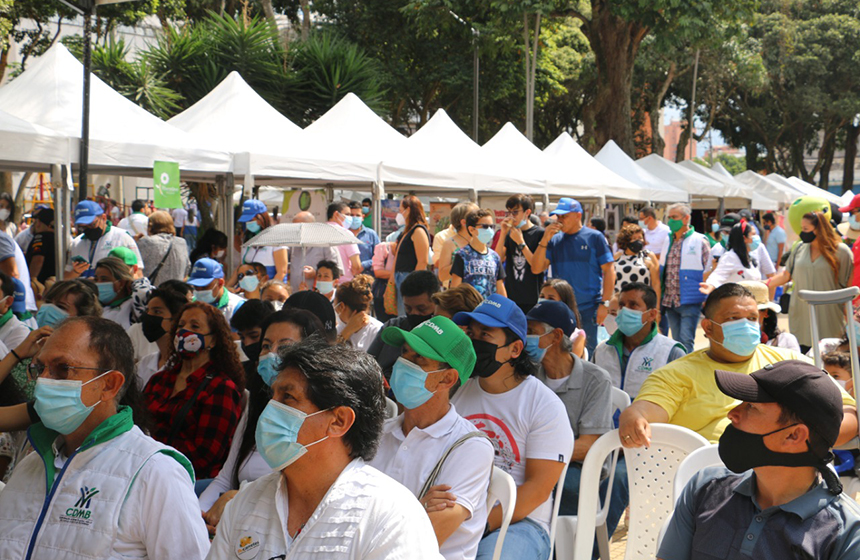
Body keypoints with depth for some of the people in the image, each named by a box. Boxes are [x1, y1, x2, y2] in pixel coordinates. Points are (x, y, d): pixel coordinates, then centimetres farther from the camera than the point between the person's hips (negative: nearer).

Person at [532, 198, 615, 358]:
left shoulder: (595, 237, -1)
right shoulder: (554, 240, 7)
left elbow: (609, 270, -2)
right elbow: (536, 269, 1)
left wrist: (605, 303, -9)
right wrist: (544, 240, -10)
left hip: (588, 309, -3)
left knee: (586, 354, 5)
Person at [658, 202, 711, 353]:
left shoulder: (699, 241, -5)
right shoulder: (668, 241, 11)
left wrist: (707, 300, -7)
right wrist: (660, 299, 14)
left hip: (689, 302, -6)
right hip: (670, 300, 6)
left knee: (686, 341, -10)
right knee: (677, 342, 12)